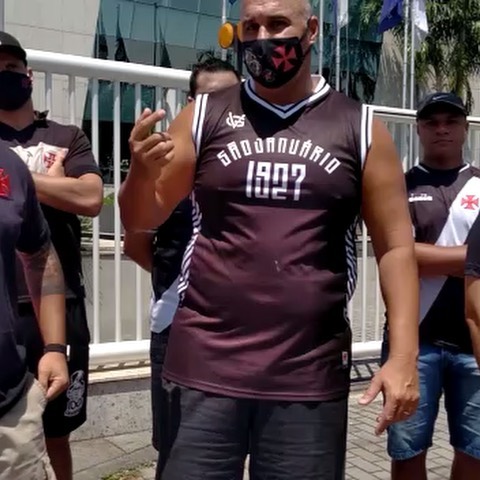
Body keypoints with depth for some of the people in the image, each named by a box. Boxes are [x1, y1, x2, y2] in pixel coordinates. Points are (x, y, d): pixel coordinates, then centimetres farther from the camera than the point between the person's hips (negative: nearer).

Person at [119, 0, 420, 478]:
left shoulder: (360, 128, 3)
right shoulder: (203, 117, 4)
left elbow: (395, 246, 3)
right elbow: (141, 219, 8)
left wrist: (403, 356, -6)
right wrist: (142, 171, -14)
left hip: (310, 372, 0)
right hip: (205, 362, 1)